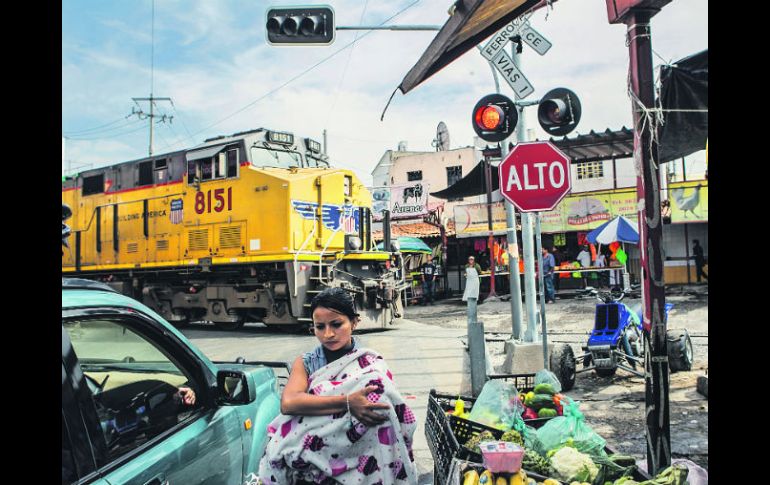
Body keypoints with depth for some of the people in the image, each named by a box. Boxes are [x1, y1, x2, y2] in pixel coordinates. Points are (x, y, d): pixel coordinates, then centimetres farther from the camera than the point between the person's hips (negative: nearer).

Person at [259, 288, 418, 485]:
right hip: (306, 468, -1)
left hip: (356, 466, 2)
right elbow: (288, 403, -13)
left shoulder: (372, 365, 3)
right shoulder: (305, 363, 6)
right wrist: (346, 403, -22)